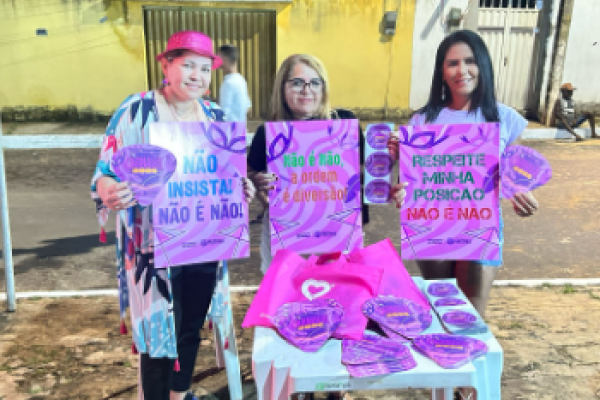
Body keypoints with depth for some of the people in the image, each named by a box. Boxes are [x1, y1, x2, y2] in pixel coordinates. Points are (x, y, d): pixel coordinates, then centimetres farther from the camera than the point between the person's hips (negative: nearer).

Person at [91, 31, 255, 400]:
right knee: (159, 333, 3)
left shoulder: (216, 116, 6)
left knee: (191, 328, 18)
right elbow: (106, 172, -11)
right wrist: (109, 192, -34)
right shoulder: (137, 110, -10)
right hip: (156, 244, -5)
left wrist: (243, 188, -7)